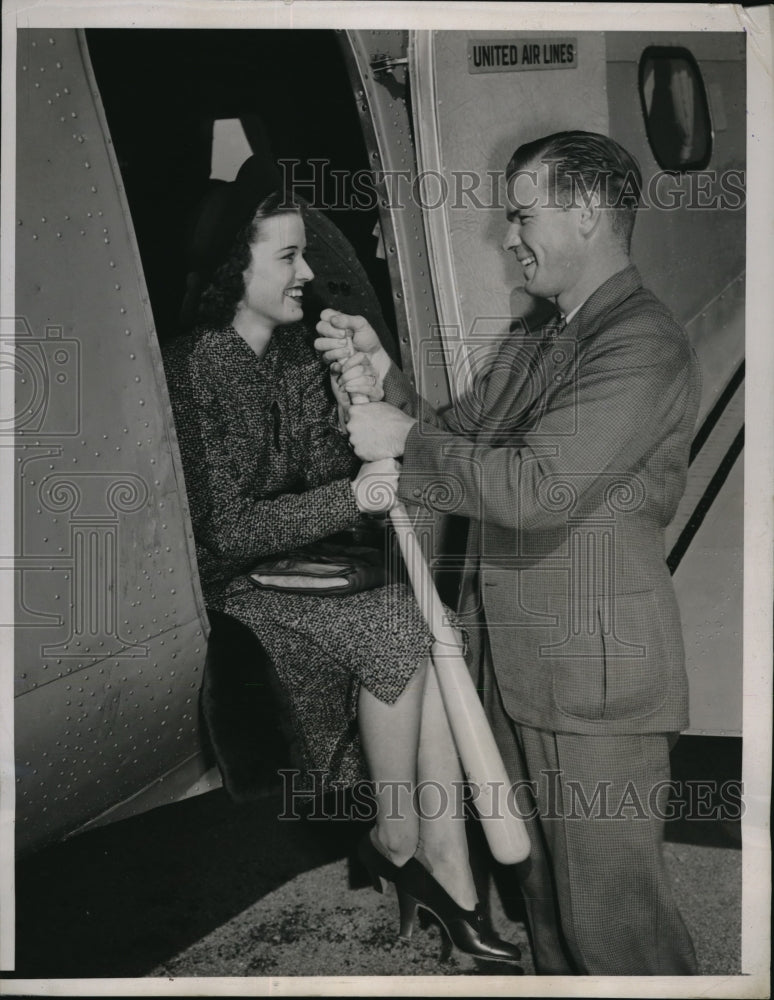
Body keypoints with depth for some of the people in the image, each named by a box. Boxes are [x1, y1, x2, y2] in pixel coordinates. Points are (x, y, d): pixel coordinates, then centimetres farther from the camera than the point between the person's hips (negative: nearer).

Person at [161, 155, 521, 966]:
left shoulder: (298, 351, 6)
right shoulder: (190, 370, -15)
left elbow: (324, 478, 4)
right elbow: (225, 531, -18)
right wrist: (354, 498, -25)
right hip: (231, 588, -6)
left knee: (423, 633, -20)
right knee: (398, 630, -24)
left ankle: (445, 869, -13)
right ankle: (399, 845, -3)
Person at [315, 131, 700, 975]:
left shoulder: (644, 347, -16)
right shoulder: (531, 348, 15)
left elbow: (536, 488, -25)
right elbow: (461, 443, 15)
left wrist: (407, 438, -14)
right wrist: (381, 377, 0)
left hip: (594, 682, -9)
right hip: (512, 669, 9)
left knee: (610, 913, 2)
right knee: (545, 892, 21)